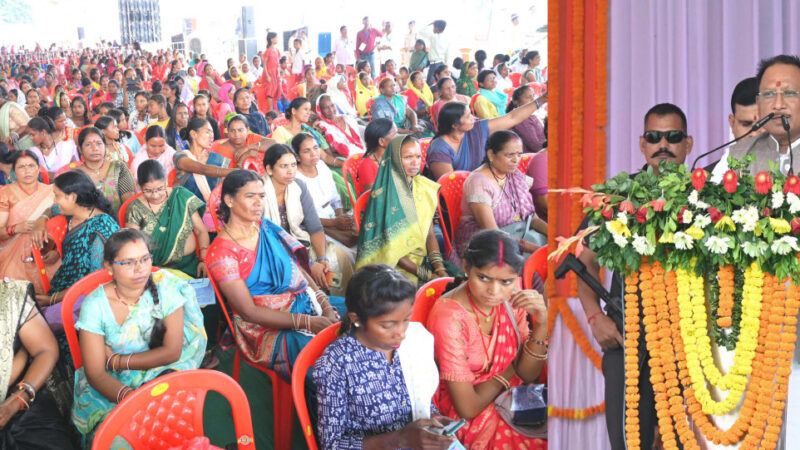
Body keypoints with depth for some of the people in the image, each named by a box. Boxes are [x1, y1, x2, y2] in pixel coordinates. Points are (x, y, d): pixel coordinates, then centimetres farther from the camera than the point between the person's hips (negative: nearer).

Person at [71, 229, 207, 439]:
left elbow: (172, 351, -9)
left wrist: (116, 361, -10)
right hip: (114, 383, -2)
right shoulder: (95, 305, -10)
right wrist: (127, 395, -36)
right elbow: (95, 373, -15)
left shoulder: (166, 286, -8)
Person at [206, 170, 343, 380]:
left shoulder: (267, 228, 11)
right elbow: (249, 312, -14)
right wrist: (307, 322, -20)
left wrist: (324, 304, -8)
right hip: (269, 330, -8)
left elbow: (300, 270, 12)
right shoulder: (221, 252, -11)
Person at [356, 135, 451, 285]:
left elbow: (430, 235, 9)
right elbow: (388, 248, -10)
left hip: (423, 261, 6)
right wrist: (425, 275, -14)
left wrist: (439, 269, -8)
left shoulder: (424, 189, 11)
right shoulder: (383, 194, -8)